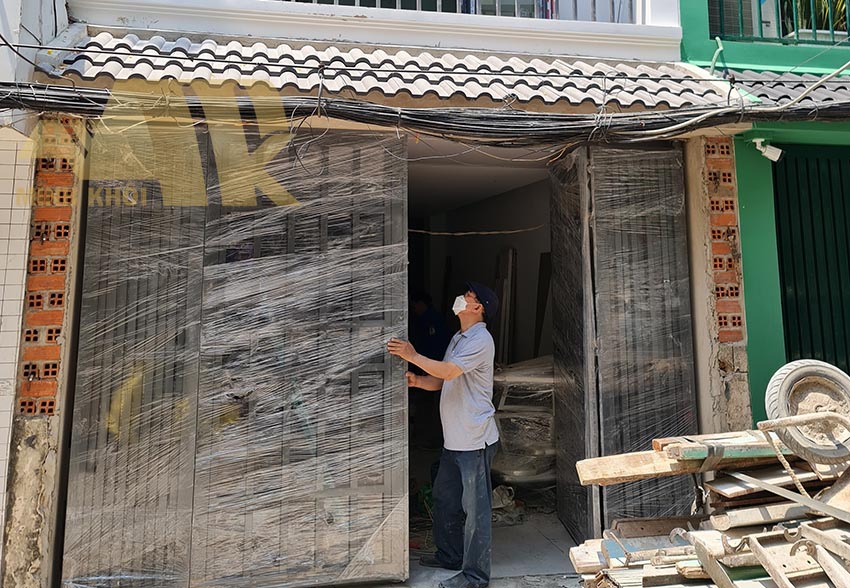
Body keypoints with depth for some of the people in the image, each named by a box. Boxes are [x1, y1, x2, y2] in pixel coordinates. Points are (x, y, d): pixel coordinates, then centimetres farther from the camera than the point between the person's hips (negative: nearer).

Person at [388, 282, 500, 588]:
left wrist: (413, 356, -19)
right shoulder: (459, 339, 16)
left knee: (475, 508, 2)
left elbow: (448, 372, -25)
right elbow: (443, 381, 17)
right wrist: (417, 380, -1)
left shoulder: (480, 339, -15)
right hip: (454, 438, 10)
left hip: (475, 439, -10)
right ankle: (450, 554, 39)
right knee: (444, 499, 21)